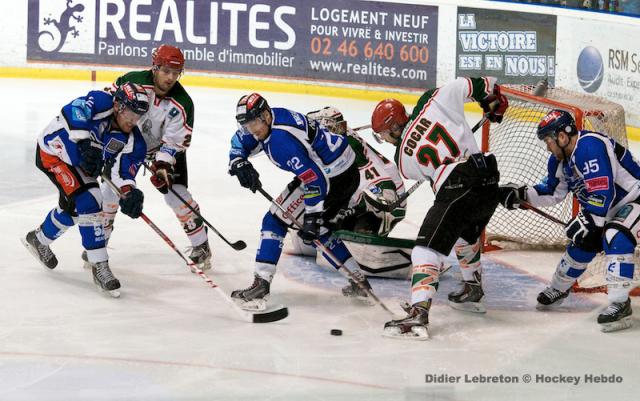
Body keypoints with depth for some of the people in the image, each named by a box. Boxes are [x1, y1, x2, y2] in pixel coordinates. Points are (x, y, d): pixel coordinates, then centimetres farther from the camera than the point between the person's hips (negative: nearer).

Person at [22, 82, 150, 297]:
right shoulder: (100, 102, -28)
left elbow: (125, 171, -15)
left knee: (72, 207, 22)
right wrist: (86, 143, -49)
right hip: (53, 151, -9)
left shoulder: (130, 138, -10)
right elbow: (71, 113, -42)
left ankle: (38, 239, 49)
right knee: (88, 202, -19)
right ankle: (99, 266, -15)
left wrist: (129, 192, -34)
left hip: (78, 162, 9)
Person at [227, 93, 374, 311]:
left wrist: (313, 218, -27)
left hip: (333, 178, -10)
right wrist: (238, 163, -4)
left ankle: (261, 286, -9)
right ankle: (359, 281, 24)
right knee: (316, 230, 24)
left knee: (276, 221, -6)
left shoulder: (281, 140, -27)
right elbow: (240, 141, 17)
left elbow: (314, 179, -30)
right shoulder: (267, 119, 2)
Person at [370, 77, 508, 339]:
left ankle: (418, 314, -24)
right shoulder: (433, 101, 10)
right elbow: (469, 86, 10)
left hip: (458, 191, -6)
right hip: (490, 182, 6)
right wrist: (493, 100, 26)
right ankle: (473, 292, 48)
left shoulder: (403, 157, 8)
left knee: (428, 248, -8)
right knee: (466, 236, 33)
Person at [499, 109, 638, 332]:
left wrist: (588, 221, -29)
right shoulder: (560, 159, 1)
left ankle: (620, 305, -30)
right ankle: (558, 289, 36)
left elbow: (603, 193, -34)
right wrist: (521, 194, 0)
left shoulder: (590, 147, -30)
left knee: (615, 237, -31)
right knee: (581, 243, 13)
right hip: (604, 206, 10)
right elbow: (552, 192, 11)